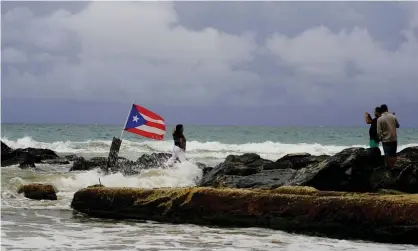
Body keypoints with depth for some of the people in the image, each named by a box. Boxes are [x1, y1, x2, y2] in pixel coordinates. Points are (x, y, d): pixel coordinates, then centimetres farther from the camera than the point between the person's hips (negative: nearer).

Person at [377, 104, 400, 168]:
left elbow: (379, 132, -11)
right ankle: (393, 166, 19)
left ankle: (389, 167, 7)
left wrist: (380, 138, 5)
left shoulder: (380, 119, -12)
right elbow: (397, 125, 13)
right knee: (393, 154, 14)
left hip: (386, 140, -3)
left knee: (388, 155, 3)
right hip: (394, 139, 3)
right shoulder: (393, 117, -4)